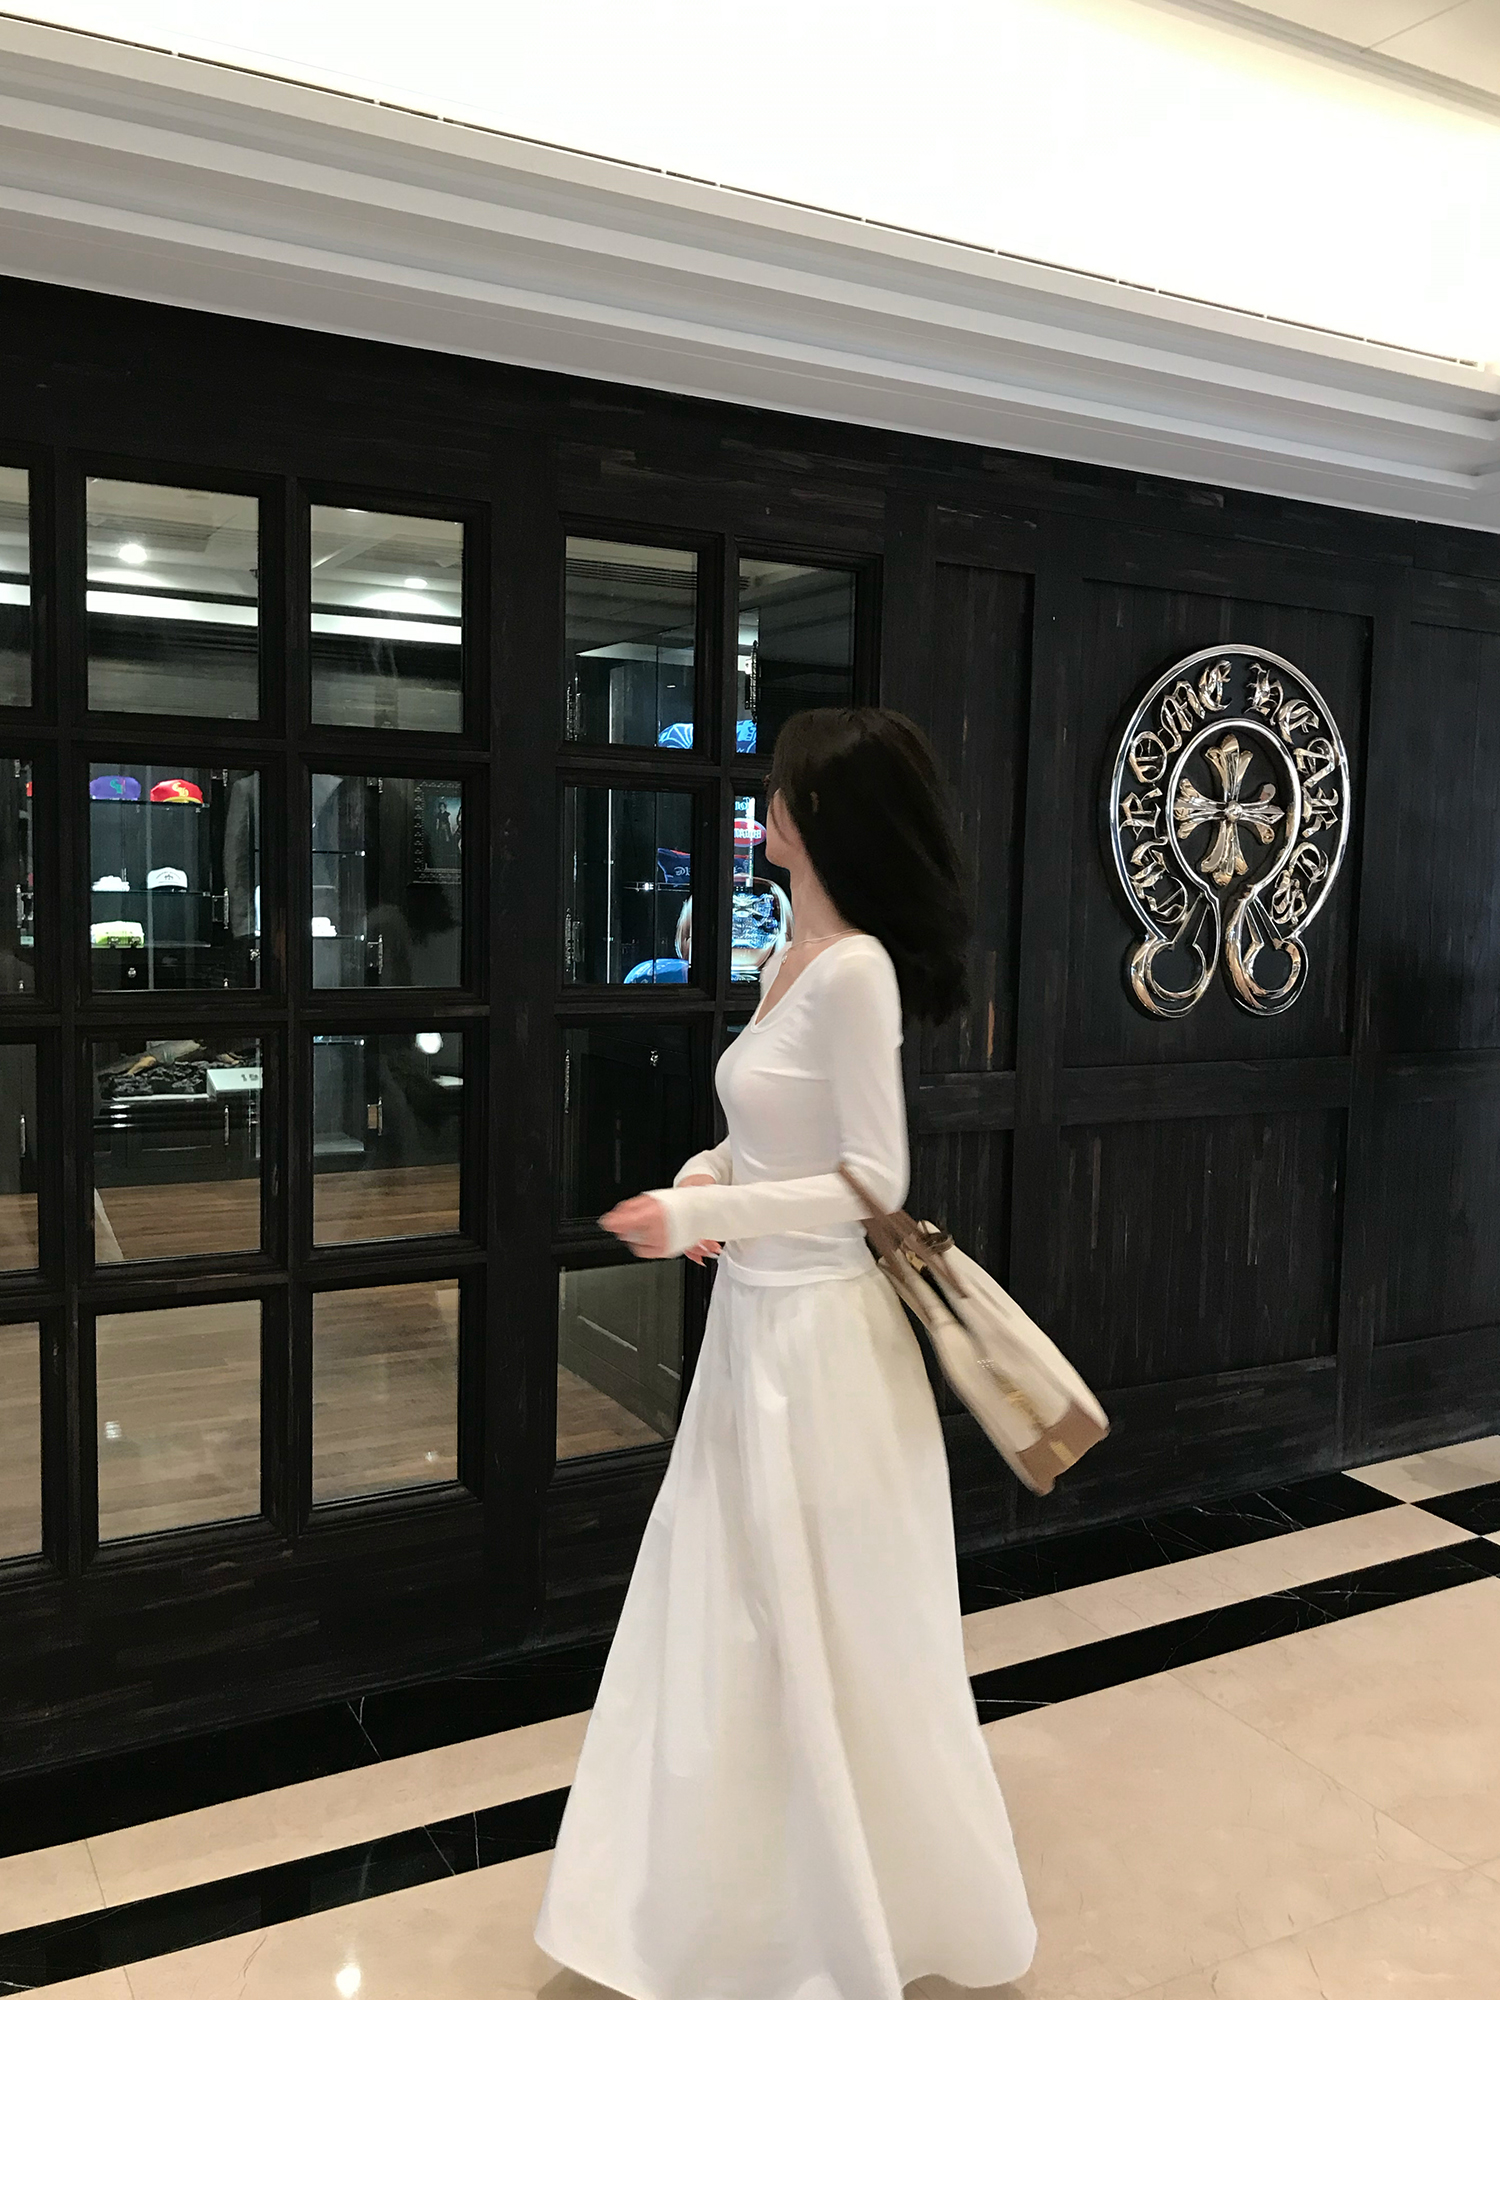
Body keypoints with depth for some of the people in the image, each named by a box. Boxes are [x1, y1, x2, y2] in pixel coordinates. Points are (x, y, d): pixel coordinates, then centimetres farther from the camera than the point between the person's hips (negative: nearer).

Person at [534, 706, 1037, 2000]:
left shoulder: (855, 970, -18)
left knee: (826, 1635, 7)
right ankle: (762, 1890, 40)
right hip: (756, 1320, 9)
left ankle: (858, 1920, 30)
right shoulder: (792, 961, 9)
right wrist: (713, 1179, 2)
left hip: (817, 1333, -9)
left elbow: (875, 1181, -20)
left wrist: (700, 1213, -21)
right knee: (742, 1622, 20)